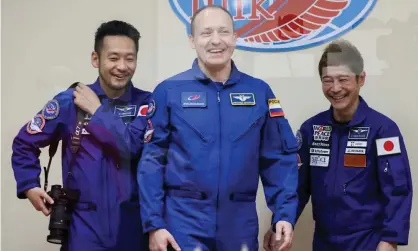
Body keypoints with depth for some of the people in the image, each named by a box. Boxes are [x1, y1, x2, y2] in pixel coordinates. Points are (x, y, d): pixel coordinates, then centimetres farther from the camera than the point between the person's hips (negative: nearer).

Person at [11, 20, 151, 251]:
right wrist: (29, 186, -4)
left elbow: (133, 146, -18)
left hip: (133, 221, 1)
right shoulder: (69, 102, -1)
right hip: (84, 221, -1)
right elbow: (24, 144, 7)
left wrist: (97, 110, -11)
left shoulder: (145, 103, -1)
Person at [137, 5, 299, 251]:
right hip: (184, 222, -2)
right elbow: (152, 160, -4)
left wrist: (285, 214, -5)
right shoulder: (169, 91, -3)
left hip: (240, 224, 3)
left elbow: (279, 158, 4)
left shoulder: (259, 91, 3)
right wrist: (154, 223, -8)